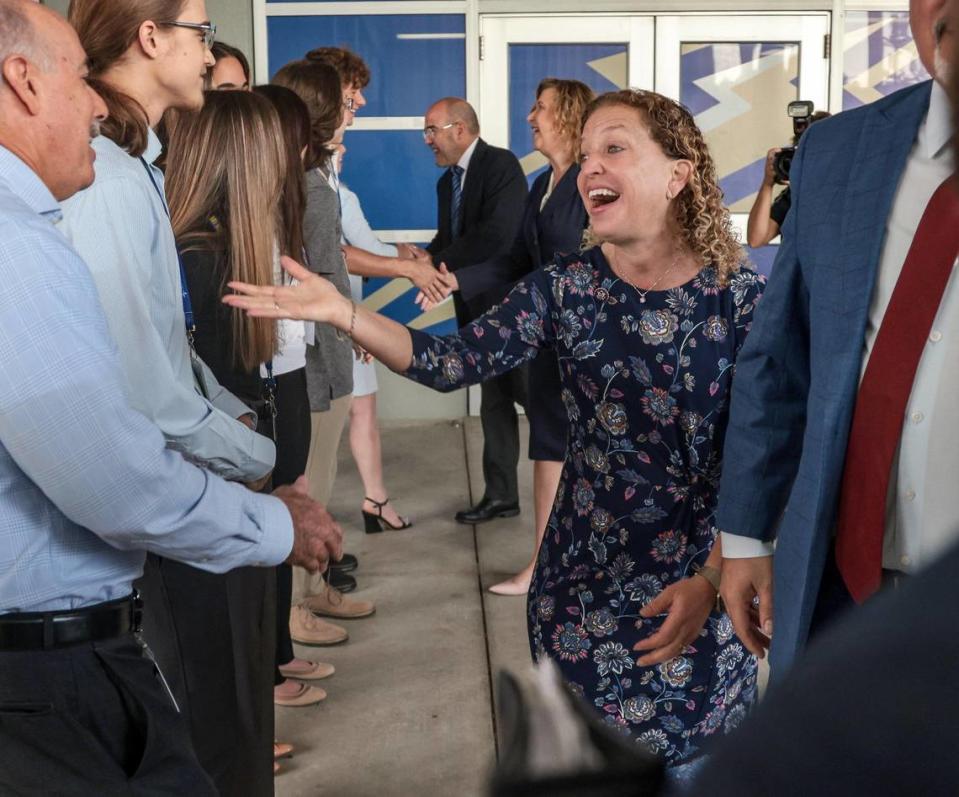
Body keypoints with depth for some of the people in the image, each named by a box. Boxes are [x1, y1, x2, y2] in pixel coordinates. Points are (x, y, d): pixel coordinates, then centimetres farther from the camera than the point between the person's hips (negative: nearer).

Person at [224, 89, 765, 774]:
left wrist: (711, 577, -18)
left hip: (701, 583, -1)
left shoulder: (742, 299, -10)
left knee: (692, 763, 10)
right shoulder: (563, 288, -5)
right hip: (585, 584, 2)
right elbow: (453, 361, -13)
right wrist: (338, 310, -24)